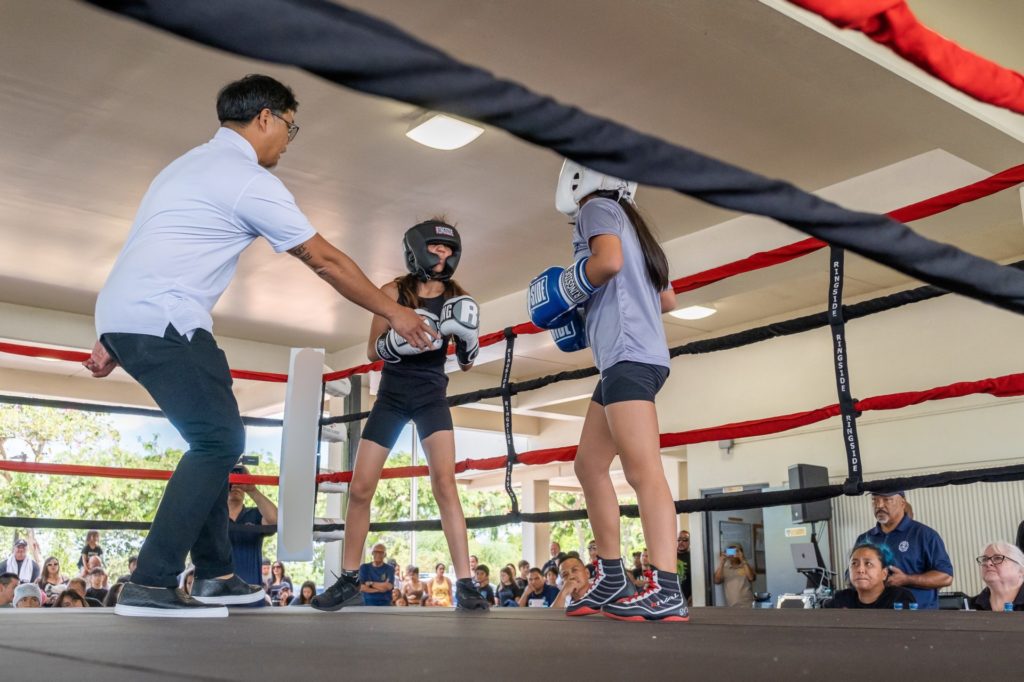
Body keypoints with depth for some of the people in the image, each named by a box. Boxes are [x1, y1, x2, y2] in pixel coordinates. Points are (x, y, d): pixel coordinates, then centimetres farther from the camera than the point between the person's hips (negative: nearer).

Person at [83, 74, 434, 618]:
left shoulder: (192, 165, 23)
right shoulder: (249, 180, -7)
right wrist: (394, 313, 5)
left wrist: (113, 339, 24)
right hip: (159, 321, -10)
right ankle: (150, 585, -12)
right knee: (220, 441, -10)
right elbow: (325, 261, -4)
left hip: (122, 315, 10)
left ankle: (215, 574, 16)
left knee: (214, 439, 13)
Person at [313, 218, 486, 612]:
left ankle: (464, 584, -12)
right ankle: (349, 579, 17)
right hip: (391, 395, 1)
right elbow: (372, 351, -4)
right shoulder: (394, 292, -2)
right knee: (360, 488, 1)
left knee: (444, 484, -15)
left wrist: (467, 339, -17)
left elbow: (466, 364, 3)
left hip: (431, 396, -1)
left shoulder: (456, 298, 1)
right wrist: (400, 338, -24)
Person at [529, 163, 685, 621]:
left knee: (642, 470, -16)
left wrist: (564, 295, -4)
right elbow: (667, 300, 28)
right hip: (629, 358, 10)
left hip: (628, 356, -10)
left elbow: (608, 261, -20)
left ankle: (666, 591, -20)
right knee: (590, 466, 10)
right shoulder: (626, 224, 29)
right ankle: (611, 580, 13)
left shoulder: (598, 207, 3)